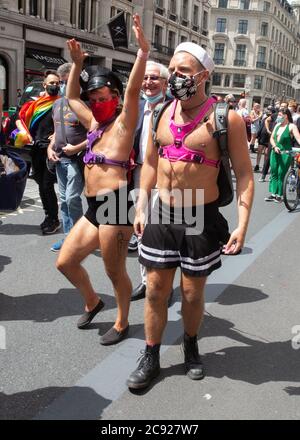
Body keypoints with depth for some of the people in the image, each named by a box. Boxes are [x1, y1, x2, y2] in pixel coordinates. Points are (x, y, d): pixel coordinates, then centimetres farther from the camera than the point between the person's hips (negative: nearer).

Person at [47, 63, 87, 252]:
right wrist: (50, 148, 8)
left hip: (77, 158, -8)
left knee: (72, 198, -12)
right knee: (64, 199, 11)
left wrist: (76, 148, -19)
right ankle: (68, 236, 21)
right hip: (59, 158, 8)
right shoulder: (58, 104, 14)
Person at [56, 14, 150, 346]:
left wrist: (143, 51, -29)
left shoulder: (124, 122, -3)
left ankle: (122, 323, 26)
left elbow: (133, 90, -19)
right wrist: (77, 64, 22)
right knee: (65, 262, 13)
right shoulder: (94, 123, 17)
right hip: (94, 207, 8)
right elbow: (70, 96, 29)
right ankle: (92, 302, 37)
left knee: (114, 270, 4)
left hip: (115, 204, -8)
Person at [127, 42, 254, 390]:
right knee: (155, 290, 10)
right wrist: (141, 207, 8)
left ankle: (191, 345, 39)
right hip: (161, 213, 4)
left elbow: (243, 173, -8)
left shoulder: (225, 119, -11)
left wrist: (242, 224, -16)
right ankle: (150, 358, 27)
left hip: (200, 217, -3)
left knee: (192, 292, 11)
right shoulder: (161, 112, 3)